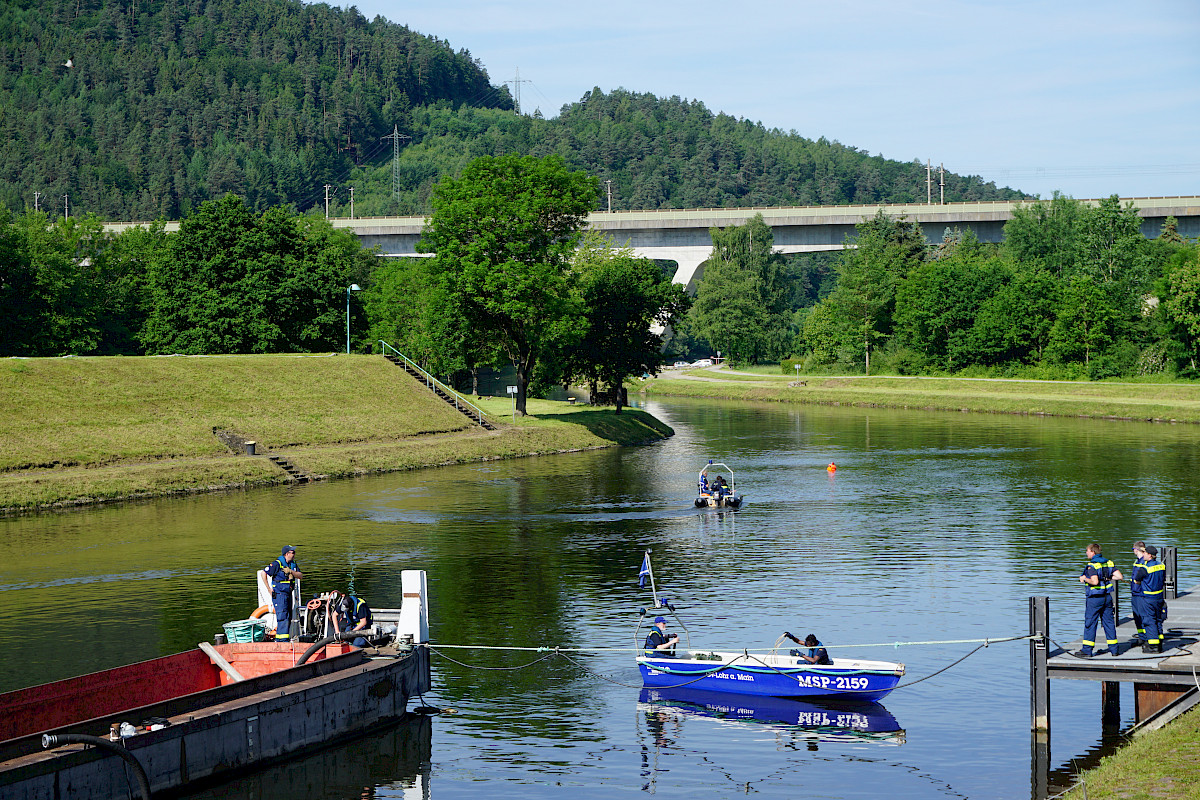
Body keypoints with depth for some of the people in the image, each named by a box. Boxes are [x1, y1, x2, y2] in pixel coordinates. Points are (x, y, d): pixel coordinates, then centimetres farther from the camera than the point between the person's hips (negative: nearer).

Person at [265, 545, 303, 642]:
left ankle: (278, 637, 20)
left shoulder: (293, 564, 9)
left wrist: (291, 571, -16)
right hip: (279, 594, -8)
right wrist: (269, 589, -11)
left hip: (288, 593, 8)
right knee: (282, 616, -15)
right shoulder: (277, 564, -13)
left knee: (288, 617, 11)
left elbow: (300, 575, 2)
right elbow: (264, 574, -12)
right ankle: (283, 638, -17)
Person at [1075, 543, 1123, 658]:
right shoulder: (1108, 563, 7)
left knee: (1090, 623, -1)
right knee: (1108, 622, 13)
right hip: (1107, 597, 7)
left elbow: (1095, 581, -26)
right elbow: (1119, 576, 2)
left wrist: (1084, 579, -9)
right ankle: (1113, 648, 16)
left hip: (1094, 598, -7)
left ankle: (1087, 650, 0)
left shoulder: (1092, 565, -14)